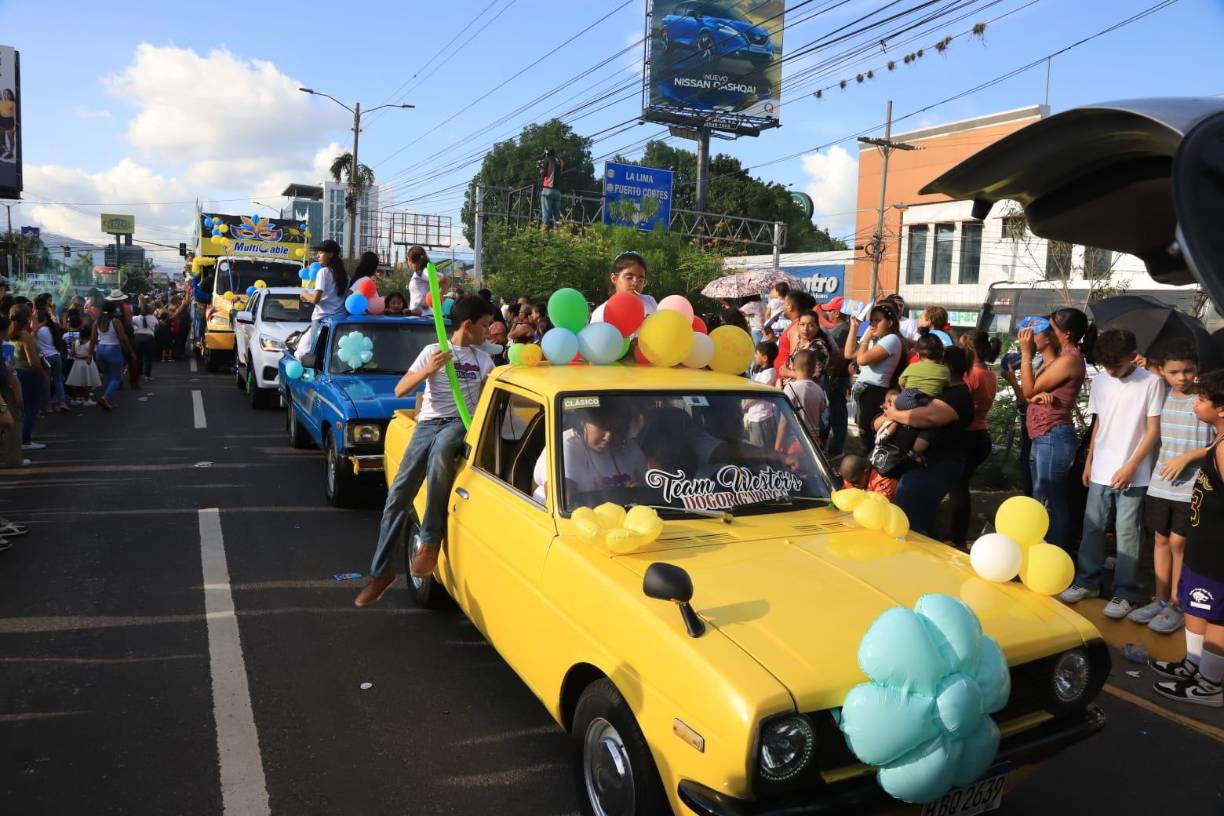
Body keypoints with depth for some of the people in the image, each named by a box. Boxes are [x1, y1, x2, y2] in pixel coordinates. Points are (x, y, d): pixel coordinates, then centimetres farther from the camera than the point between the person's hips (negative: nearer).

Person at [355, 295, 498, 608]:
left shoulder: (483, 358, 16)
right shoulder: (433, 351, 7)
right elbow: (400, 390, -1)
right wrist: (428, 371, -16)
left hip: (462, 423, 0)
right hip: (429, 423, 0)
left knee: (441, 449, -39)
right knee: (399, 493, -10)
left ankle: (430, 541, -30)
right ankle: (381, 572, 2)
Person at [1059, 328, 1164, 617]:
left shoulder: (1151, 382, -9)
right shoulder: (1100, 381, 4)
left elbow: (1153, 430, -8)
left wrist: (1130, 467, -13)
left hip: (1132, 474, -4)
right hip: (1101, 470, 4)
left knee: (1126, 533, 1)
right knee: (1092, 527, 10)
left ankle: (1125, 593, 11)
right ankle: (1087, 581, 23)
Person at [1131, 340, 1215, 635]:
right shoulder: (1161, 395, 4)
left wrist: (1187, 457, -15)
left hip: (1191, 486, -4)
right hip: (1160, 483, 4)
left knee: (1178, 542, 0)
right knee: (1161, 539, 11)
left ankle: (1176, 606, 13)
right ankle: (1160, 600, 22)